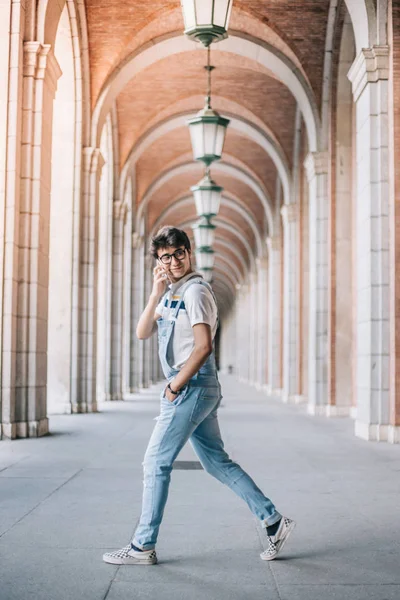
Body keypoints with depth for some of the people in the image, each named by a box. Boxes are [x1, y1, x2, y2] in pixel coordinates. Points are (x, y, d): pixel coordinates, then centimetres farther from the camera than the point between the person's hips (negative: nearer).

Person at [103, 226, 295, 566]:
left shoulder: (195, 291, -12)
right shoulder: (171, 293, 17)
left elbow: (203, 347, -20)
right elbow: (143, 333, 8)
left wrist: (174, 387, -16)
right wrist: (156, 294, -4)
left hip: (193, 388, -9)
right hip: (198, 392, 9)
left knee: (156, 463, -3)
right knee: (217, 462, 12)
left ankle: (143, 547, 5)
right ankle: (274, 522, 16)